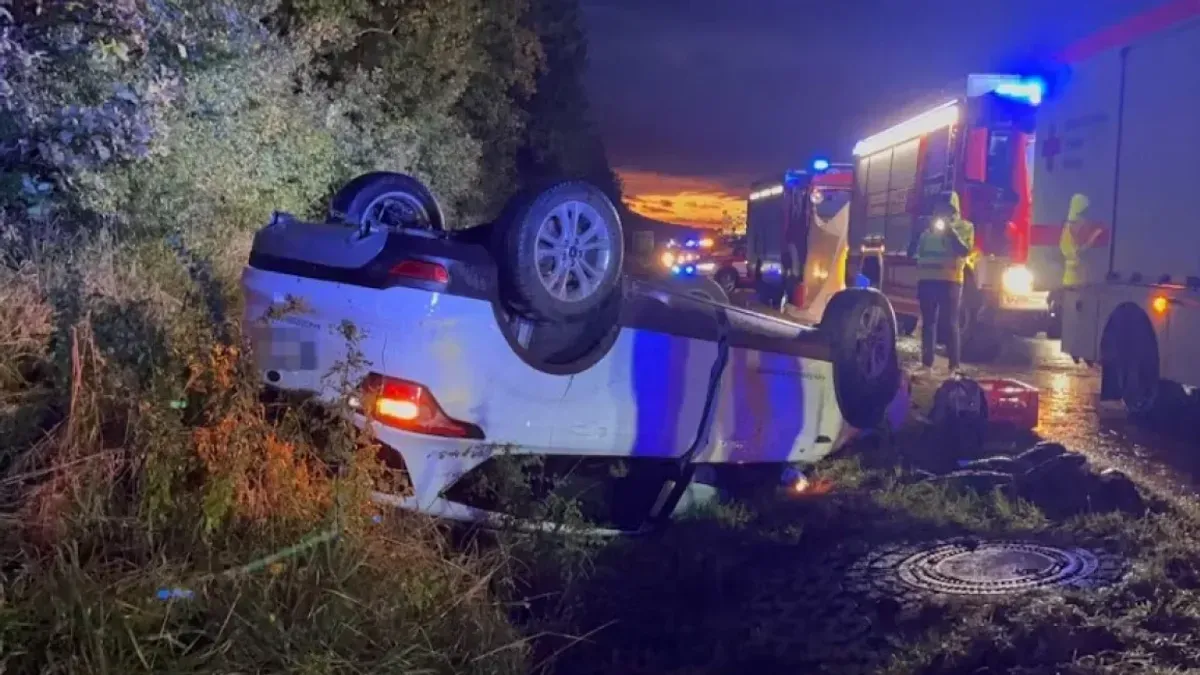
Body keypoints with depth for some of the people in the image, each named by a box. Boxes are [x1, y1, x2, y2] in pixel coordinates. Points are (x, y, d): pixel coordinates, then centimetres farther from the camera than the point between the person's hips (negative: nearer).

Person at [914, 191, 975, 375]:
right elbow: (918, 250, 17)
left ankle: (954, 365, -8)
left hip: (950, 281, -5)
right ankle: (926, 362, 8)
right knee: (928, 321, 5)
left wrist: (950, 231, -13)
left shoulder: (964, 226, 6)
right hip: (927, 279, 5)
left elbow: (965, 251, -9)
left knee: (949, 323, -8)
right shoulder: (930, 226, 20)